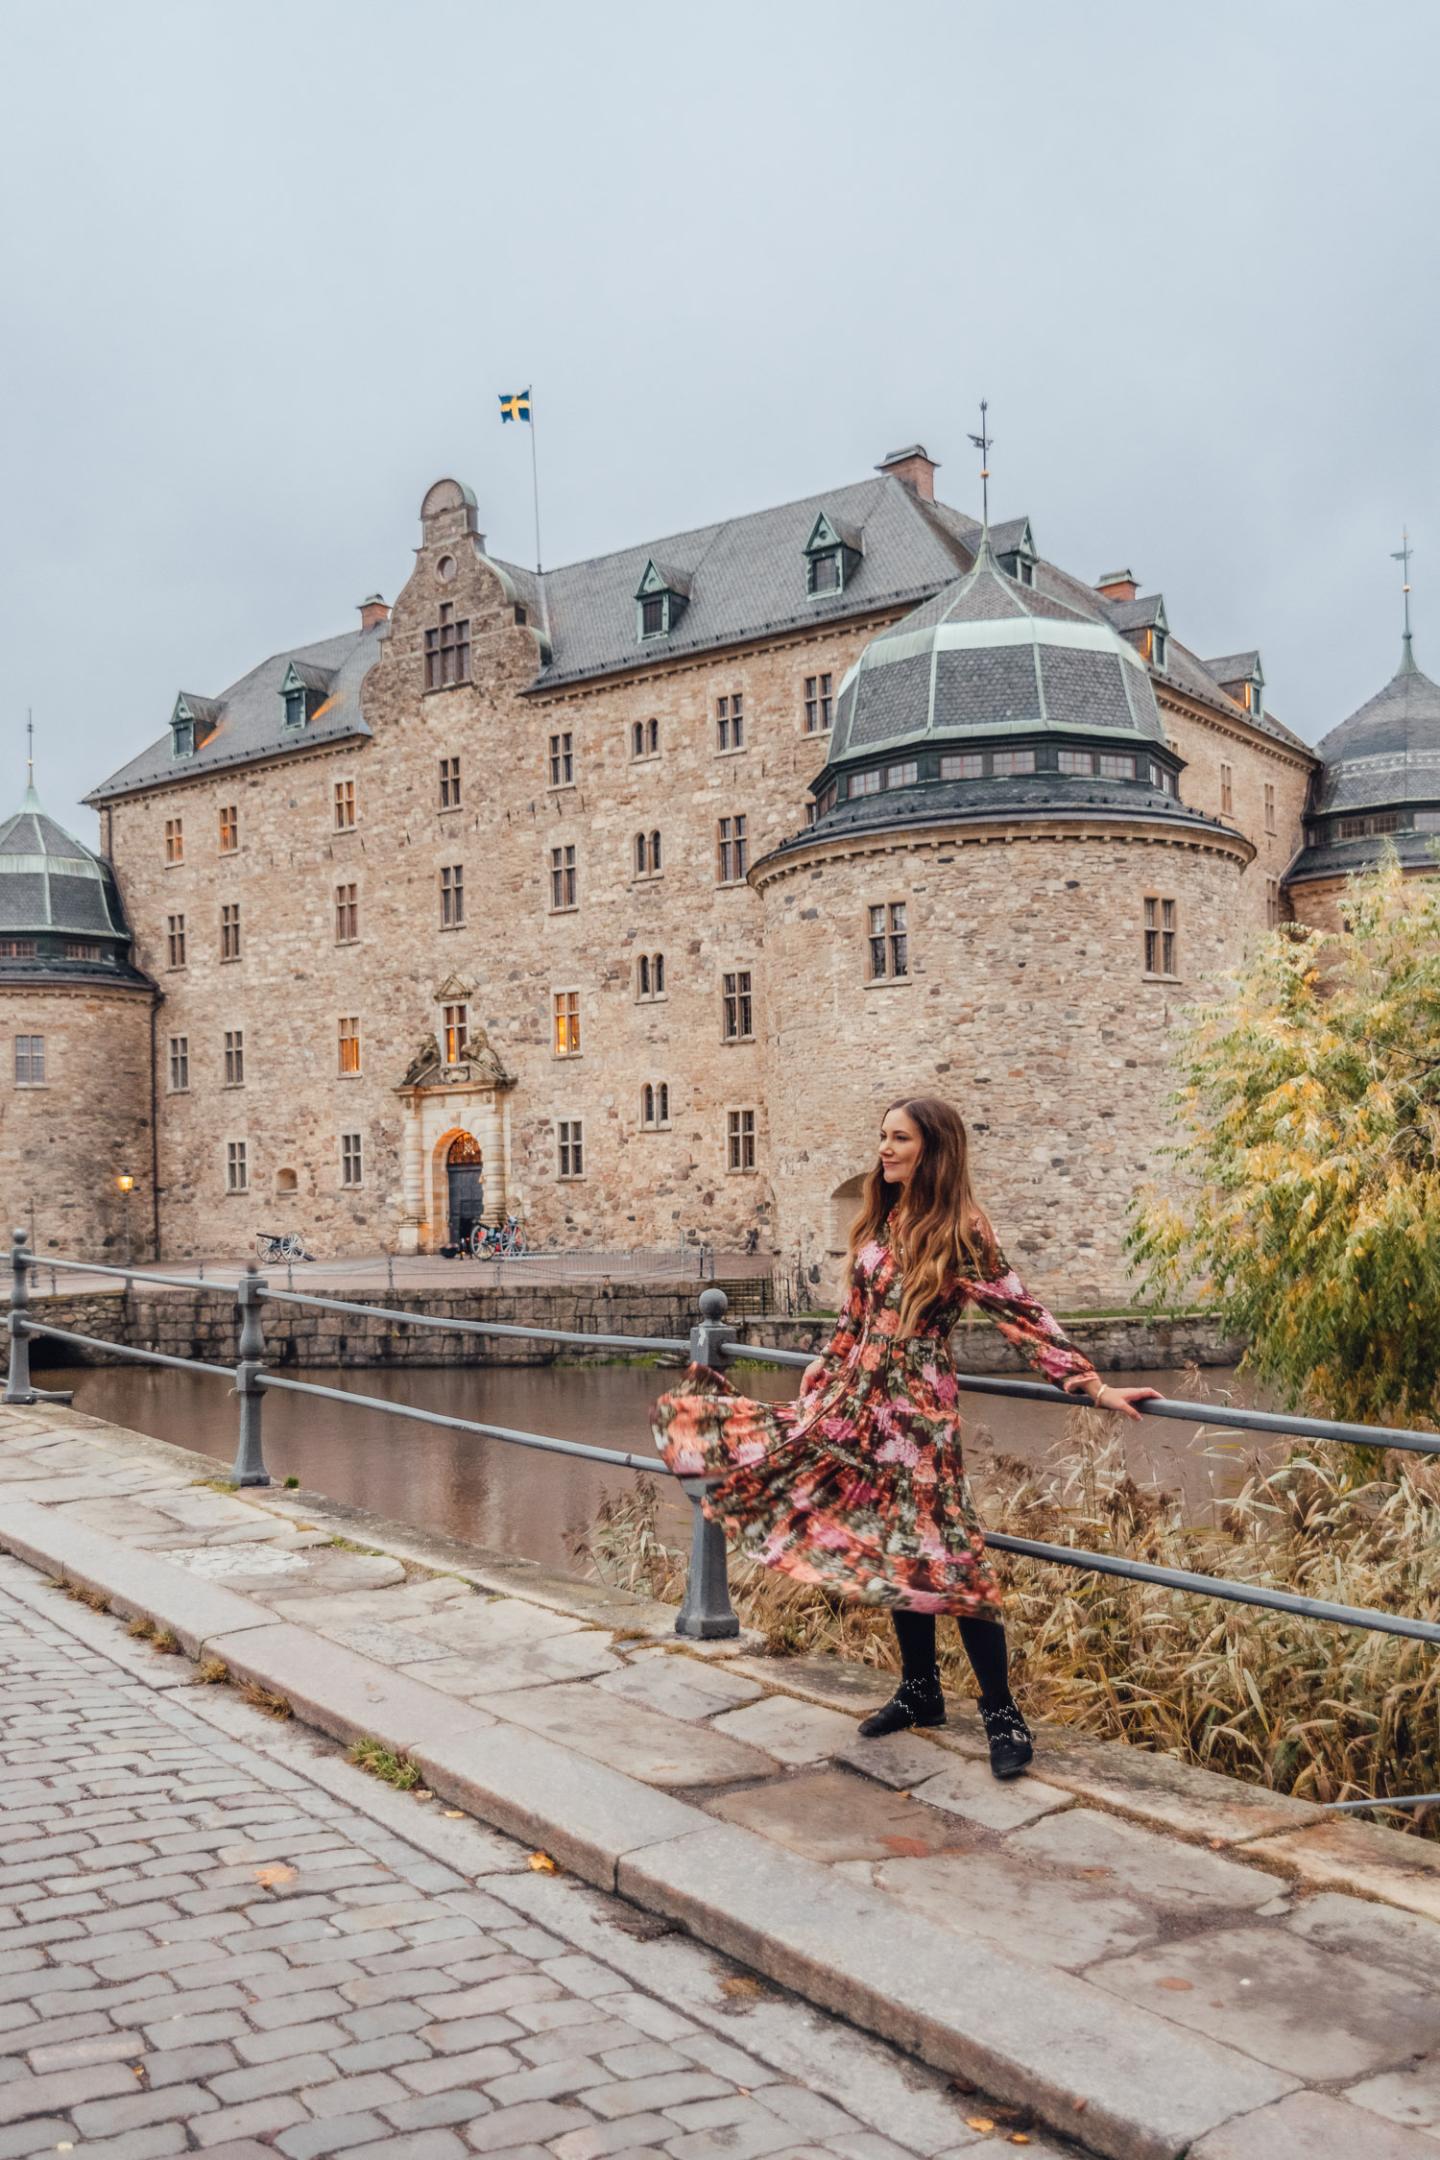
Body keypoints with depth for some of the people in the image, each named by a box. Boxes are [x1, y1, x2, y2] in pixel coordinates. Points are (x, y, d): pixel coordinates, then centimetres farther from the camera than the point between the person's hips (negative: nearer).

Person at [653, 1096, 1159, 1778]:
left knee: (945, 1554, -8)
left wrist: (1090, 1385, -16)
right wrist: (817, 1382, 24)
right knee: (893, 1551, 12)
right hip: (863, 1401, 6)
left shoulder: (960, 1231, -9)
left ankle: (1002, 1715, 2)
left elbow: (1022, 1317, -11)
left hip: (918, 1409, -6)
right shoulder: (878, 1224, 9)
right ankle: (919, 1691, 26)